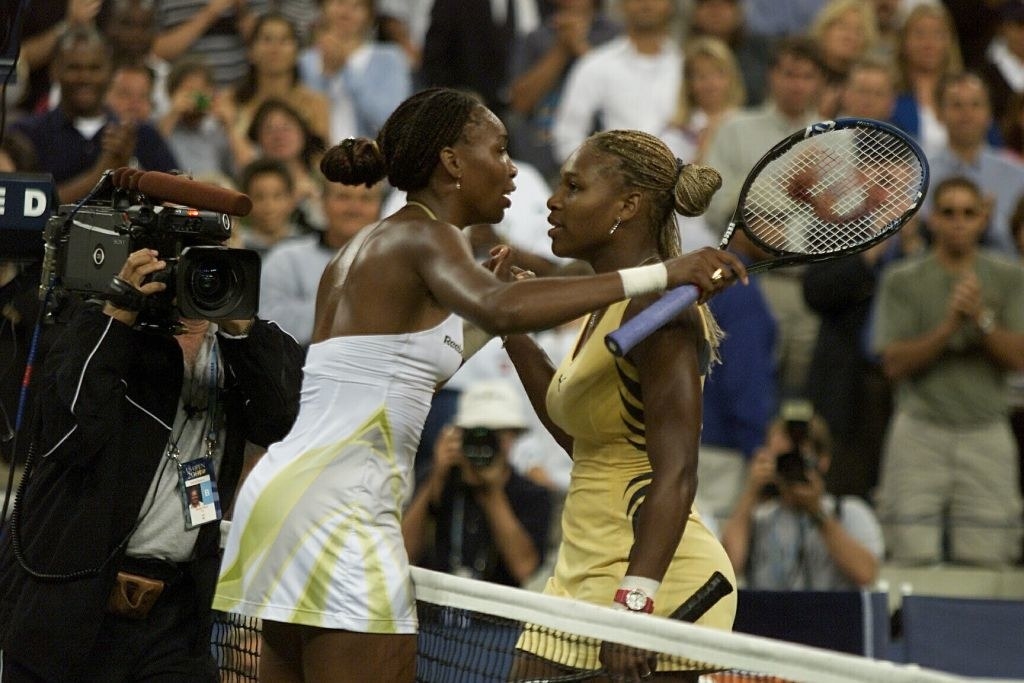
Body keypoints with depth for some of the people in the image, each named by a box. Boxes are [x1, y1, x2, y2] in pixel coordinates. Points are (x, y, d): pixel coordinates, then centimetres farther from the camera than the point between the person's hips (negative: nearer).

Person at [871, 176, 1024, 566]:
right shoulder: (903, 281, 3)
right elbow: (894, 364, -5)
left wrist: (982, 319, -16)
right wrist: (949, 326, -17)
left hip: (986, 434, 2)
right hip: (921, 430, -1)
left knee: (986, 564, -2)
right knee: (912, 559, -7)